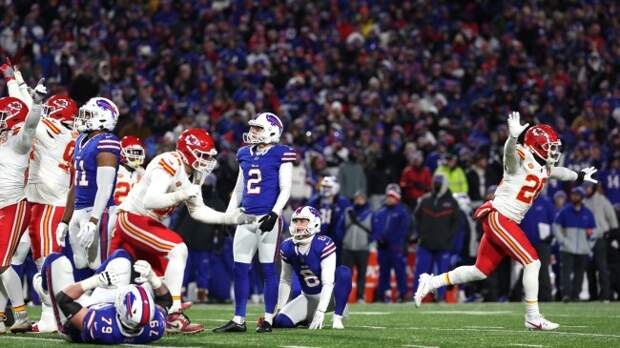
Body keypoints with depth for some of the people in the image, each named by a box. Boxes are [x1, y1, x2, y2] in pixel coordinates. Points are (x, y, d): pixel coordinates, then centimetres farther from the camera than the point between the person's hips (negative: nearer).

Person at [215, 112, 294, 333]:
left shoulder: (280, 155, -3)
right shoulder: (245, 154, 15)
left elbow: (285, 189, -6)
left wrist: (274, 214, -17)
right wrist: (227, 215, 16)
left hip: (267, 218, -6)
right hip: (246, 217, 6)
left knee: (268, 268, -2)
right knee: (240, 269, 4)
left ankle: (268, 319, 4)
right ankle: (238, 320, 9)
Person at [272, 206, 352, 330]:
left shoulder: (323, 244, -24)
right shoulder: (287, 247, -8)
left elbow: (328, 282, -26)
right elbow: (285, 281, 5)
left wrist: (320, 312, -32)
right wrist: (280, 309, 2)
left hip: (328, 295, -3)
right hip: (308, 298, 4)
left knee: (343, 272, -34)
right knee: (281, 321, -20)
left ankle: (337, 318, -23)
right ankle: (309, 317, 12)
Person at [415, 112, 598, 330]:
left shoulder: (544, 168, 14)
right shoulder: (520, 160, -12)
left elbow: (557, 171, 36)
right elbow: (509, 151, -36)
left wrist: (580, 176, 54)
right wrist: (513, 136, -58)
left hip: (507, 222, 9)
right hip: (498, 217, -9)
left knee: (481, 271, 11)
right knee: (532, 262, -11)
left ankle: (432, 282, 22)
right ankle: (533, 318, -5)